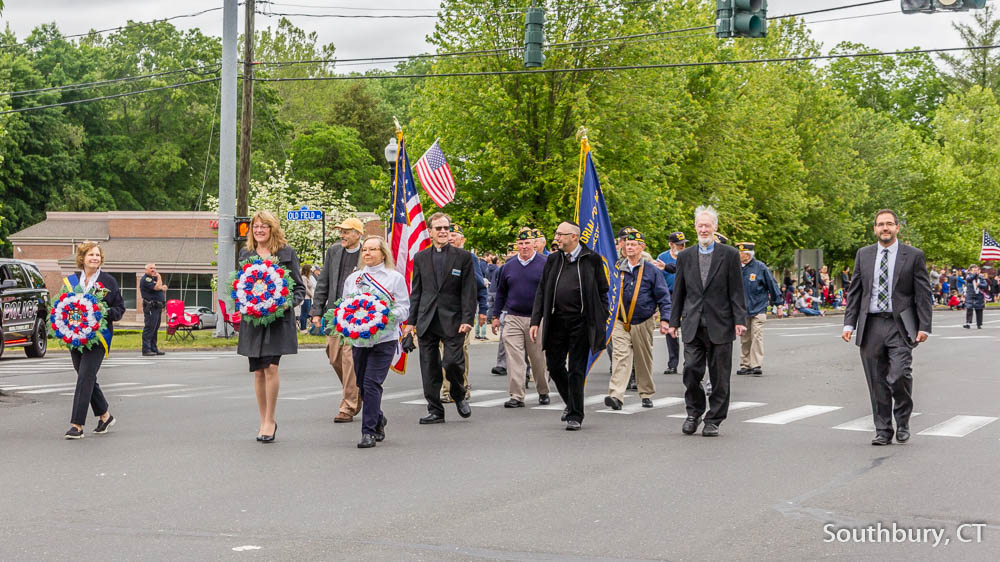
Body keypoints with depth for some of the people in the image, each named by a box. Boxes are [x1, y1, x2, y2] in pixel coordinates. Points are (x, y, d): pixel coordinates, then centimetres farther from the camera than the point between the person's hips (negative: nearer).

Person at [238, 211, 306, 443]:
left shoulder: (286, 253, 3)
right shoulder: (245, 254, 12)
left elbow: (299, 287, 5)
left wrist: (289, 302, -13)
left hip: (279, 318, -3)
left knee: (271, 367, -16)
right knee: (258, 371, 6)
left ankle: (269, 420, -5)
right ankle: (264, 421, 19)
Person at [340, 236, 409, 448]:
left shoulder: (395, 278, 4)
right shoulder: (353, 278, 16)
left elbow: (403, 308, 0)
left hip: (384, 338, -5)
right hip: (359, 338, 5)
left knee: (372, 383, -14)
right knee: (362, 385, 9)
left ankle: (369, 431, -10)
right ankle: (378, 420, 34)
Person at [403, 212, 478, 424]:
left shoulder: (463, 257, 3)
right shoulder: (420, 257, 11)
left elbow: (469, 291, -1)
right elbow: (415, 292, 13)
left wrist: (467, 319, -10)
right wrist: (411, 321, 6)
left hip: (452, 320, -3)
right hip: (426, 320, 3)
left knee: (452, 362, -11)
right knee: (429, 368, 3)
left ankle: (459, 395, 19)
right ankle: (435, 410, 11)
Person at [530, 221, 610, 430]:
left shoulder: (592, 259, -1)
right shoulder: (553, 260, 10)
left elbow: (602, 292, 2)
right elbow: (542, 291, 10)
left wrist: (602, 323, -3)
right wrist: (535, 321, 3)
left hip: (580, 321, -4)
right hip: (556, 320, 4)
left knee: (577, 369, -2)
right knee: (554, 365, 8)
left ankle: (575, 415, 6)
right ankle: (571, 403, 31)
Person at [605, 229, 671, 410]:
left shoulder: (651, 270, -1)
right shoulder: (618, 269, 5)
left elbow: (663, 296, 0)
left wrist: (664, 319, -8)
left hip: (643, 322, -1)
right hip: (620, 322, 1)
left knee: (644, 359, 10)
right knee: (621, 356, -13)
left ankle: (646, 394, 25)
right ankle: (616, 396, -24)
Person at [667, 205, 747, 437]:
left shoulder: (729, 255, 1)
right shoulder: (685, 256, 10)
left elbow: (736, 291, -1)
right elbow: (678, 292, 13)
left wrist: (739, 320, -7)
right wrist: (674, 321, 8)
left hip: (720, 326, -2)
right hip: (693, 325, 2)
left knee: (719, 377, 2)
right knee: (691, 370, -4)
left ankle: (714, 420, 12)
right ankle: (694, 412, 17)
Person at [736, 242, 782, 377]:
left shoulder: (760, 267, -6)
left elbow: (772, 285, 1)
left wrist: (778, 303, 3)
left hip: (758, 309, -4)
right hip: (742, 310, 4)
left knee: (757, 337, -9)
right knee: (744, 339, 8)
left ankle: (757, 365, -8)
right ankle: (745, 365, 15)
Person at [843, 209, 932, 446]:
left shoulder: (913, 256, 2)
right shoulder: (863, 255, 11)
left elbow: (923, 294, 1)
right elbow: (854, 292, 12)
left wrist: (924, 327, -6)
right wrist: (849, 323, 3)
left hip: (900, 325, -3)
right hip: (871, 326, 3)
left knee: (899, 375, -16)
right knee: (877, 382, 4)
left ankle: (903, 421, 8)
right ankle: (883, 431, 13)